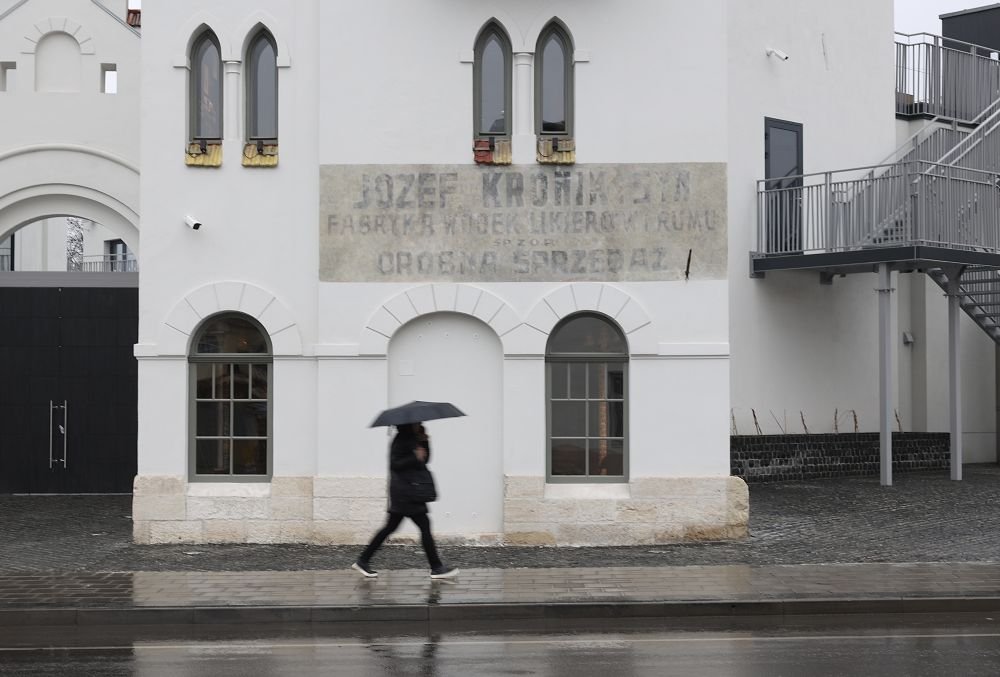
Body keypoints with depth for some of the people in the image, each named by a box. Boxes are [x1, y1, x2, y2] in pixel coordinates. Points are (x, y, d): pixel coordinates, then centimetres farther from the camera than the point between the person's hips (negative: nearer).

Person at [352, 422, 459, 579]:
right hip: (406, 491, -10)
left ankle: (363, 561, 15)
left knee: (390, 526, 11)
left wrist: (425, 443, 1)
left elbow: (425, 460, 15)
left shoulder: (413, 439, 15)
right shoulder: (401, 440, -12)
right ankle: (436, 568, -1)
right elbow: (395, 463, -19)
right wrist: (415, 458, -22)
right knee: (424, 526, -6)